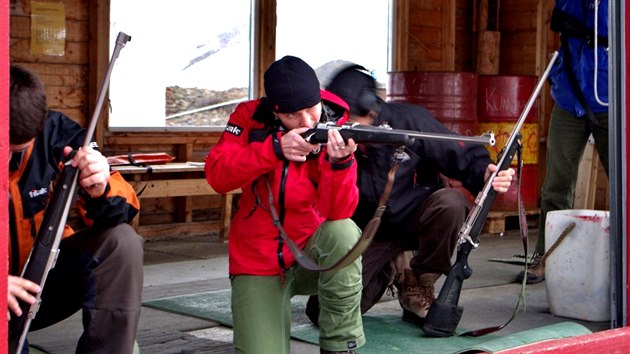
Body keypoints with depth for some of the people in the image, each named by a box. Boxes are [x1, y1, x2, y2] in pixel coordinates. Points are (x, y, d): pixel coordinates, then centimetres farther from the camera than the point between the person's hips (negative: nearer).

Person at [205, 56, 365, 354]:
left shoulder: (335, 131, -13)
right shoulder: (250, 117, -9)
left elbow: (338, 213, -24)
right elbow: (217, 176, -22)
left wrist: (340, 162, -42)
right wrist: (274, 148, -34)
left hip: (311, 252, 0)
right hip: (258, 264, 0)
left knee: (343, 232, -34)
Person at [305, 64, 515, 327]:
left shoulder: (408, 119, -19)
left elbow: (464, 156, -14)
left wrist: (484, 173, -36)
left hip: (415, 217, -1)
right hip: (369, 235, 1)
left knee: (450, 202, -35)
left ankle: (418, 286, -9)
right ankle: (391, 272, 18)